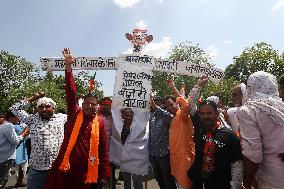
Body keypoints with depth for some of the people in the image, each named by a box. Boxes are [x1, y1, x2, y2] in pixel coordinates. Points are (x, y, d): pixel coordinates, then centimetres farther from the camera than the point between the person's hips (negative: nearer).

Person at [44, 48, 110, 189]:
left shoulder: (99, 122, -1)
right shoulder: (74, 114, 0)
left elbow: (103, 149, 2)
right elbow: (71, 93, -8)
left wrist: (104, 174, 1)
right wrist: (68, 66, -14)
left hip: (86, 172, 0)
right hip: (65, 169, 0)